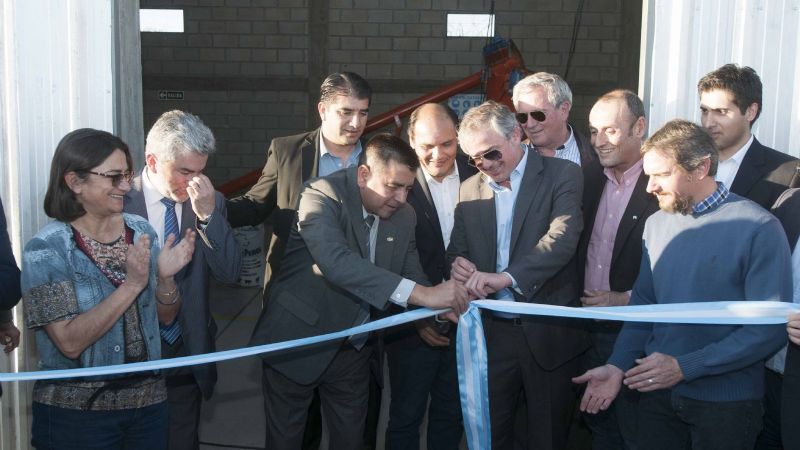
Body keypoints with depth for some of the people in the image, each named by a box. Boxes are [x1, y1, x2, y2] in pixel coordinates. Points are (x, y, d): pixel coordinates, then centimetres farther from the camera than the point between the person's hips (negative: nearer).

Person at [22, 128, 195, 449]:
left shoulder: (141, 231, 0)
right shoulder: (46, 250, -13)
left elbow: (165, 317, 6)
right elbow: (70, 342, -21)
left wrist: (165, 276, -14)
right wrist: (133, 284, -25)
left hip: (148, 400, 5)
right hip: (77, 412, -4)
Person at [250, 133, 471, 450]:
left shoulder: (404, 215, -1)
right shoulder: (323, 196, -22)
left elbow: (412, 273, 5)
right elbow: (336, 262, -39)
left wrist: (434, 310, -20)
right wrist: (421, 293, -45)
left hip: (353, 349, 5)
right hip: (297, 342, -5)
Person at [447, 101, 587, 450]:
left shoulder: (562, 175, -5)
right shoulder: (470, 189, 8)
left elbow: (563, 238, -19)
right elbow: (456, 250, 12)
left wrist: (506, 277, -30)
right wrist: (458, 265, -12)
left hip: (549, 331, -3)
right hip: (491, 332, 3)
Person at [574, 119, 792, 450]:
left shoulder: (759, 228, -13)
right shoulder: (656, 224, 3)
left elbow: (771, 328, -15)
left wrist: (684, 367, -18)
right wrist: (619, 365, -5)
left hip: (725, 401, -4)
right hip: (657, 392, 4)